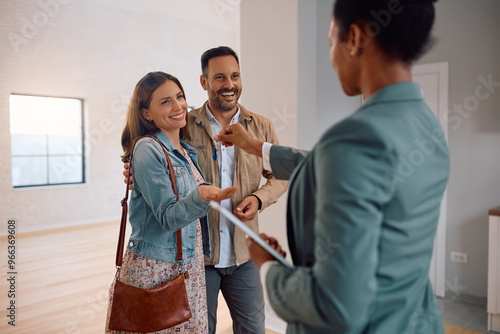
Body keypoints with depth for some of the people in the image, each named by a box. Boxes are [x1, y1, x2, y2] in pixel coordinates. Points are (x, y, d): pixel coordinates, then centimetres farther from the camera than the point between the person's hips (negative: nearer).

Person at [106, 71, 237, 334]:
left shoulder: (187, 151, 9)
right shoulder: (147, 149, -13)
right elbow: (167, 217, -19)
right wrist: (200, 196, -35)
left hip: (189, 266, 7)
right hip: (155, 270, -7)